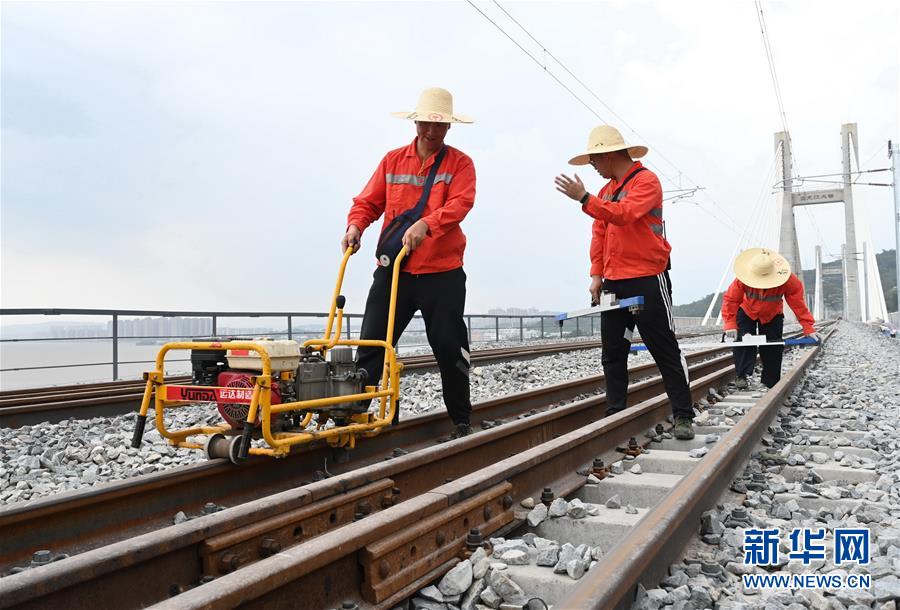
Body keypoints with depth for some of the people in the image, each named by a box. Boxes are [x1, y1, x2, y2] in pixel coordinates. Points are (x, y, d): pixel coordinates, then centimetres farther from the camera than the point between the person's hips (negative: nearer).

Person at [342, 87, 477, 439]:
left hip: (442, 273, -2)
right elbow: (368, 201, 9)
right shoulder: (392, 160, 12)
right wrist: (356, 225, -13)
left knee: (450, 350, 3)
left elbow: (460, 203, -14)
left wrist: (426, 224, -31)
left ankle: (461, 421, 19)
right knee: (371, 345, -1)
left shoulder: (460, 163, 3)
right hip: (393, 270, 2)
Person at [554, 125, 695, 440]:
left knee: (665, 351, -1)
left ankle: (683, 416, 7)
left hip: (647, 281, -7)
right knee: (612, 353, 8)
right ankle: (615, 414, 15)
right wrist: (596, 274, 3)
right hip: (613, 283, 8)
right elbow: (599, 234, 13)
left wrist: (584, 199, -28)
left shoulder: (646, 181, -7)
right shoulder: (606, 190, 16)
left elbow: (625, 214, -24)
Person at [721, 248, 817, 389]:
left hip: (772, 316, 1)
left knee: (773, 348, 1)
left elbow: (798, 305, -27)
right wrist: (730, 324, -38)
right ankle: (742, 375, -16)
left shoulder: (789, 281, -34)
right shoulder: (742, 280, -36)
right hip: (747, 313, -1)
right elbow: (730, 300, -30)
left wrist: (808, 328, -27)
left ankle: (771, 384, 13)